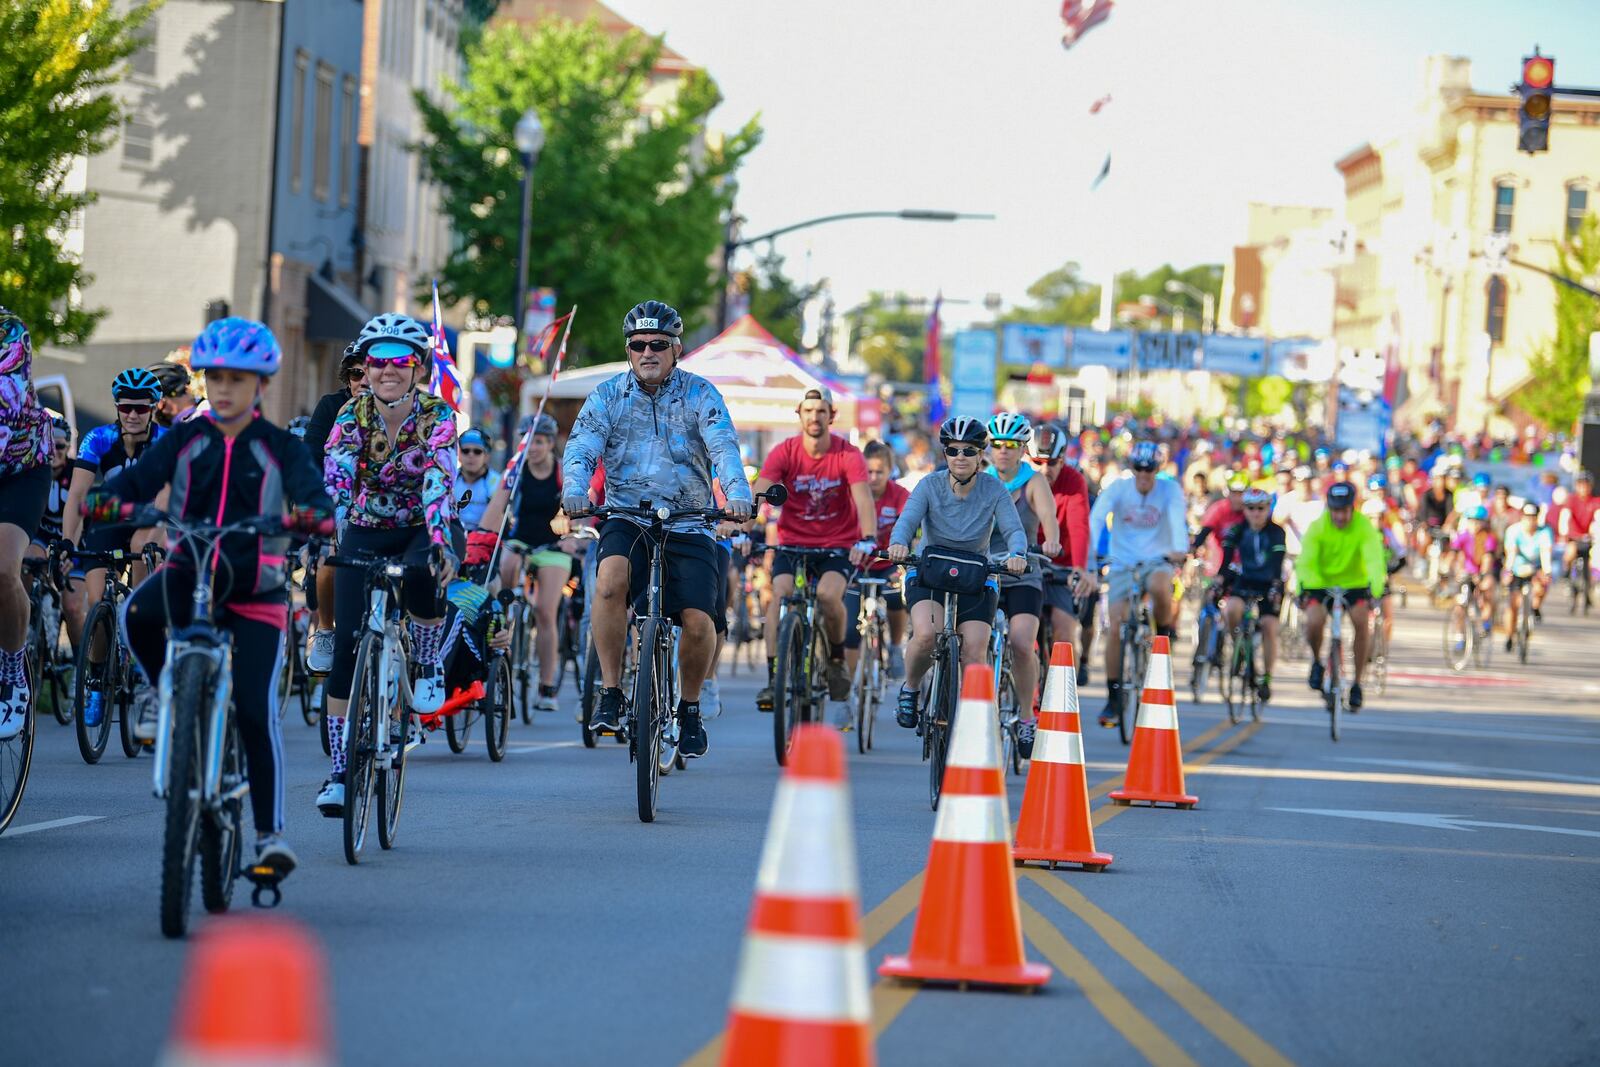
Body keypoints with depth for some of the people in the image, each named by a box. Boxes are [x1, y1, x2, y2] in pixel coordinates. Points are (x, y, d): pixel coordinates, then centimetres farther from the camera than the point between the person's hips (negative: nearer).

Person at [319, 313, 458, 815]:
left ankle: (428, 663, -7)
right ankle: (338, 771, -2)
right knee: (347, 646, -10)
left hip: (420, 529, -2)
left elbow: (439, 481, -32)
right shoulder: (352, 415, -14)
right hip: (365, 533, 2)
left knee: (421, 577, -38)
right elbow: (333, 478, -26)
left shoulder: (437, 416, -18)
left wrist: (441, 542, -48)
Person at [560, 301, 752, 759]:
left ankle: (689, 706, 14)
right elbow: (581, 448, -10)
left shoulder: (699, 394, -1)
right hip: (627, 518, 0)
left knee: (698, 622, -14)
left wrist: (737, 493, -36)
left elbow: (723, 445, -16)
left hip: (688, 525, 0)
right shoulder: (607, 395, 2)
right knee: (611, 579, -32)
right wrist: (574, 490, -33)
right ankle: (610, 692, -18)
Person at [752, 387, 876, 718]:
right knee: (779, 594, -24)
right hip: (793, 543, 2)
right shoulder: (784, 452, -8)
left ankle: (837, 658, -1)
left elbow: (863, 498, -22)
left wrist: (868, 539, -40)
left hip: (838, 545, -2)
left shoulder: (848, 455, -11)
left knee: (828, 594, -29)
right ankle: (774, 677, -21)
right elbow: (759, 492, -19)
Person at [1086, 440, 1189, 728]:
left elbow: (1177, 520, -27)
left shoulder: (1170, 490, -9)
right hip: (1122, 563, 1)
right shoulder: (1117, 488, -9)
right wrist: (1090, 558, -39)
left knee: (1159, 586, -38)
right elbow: (1096, 520, -22)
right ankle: (1113, 697, -1)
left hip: (1157, 561, -1)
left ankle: (1164, 636, -8)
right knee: (1115, 628, -11)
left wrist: (1180, 549, -48)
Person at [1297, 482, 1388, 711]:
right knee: (1314, 622, -25)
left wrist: (1375, 586, -48)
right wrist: (1305, 587, -44)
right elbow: (1305, 562, -25)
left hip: (1355, 583, 0)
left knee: (1361, 621, -24)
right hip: (1322, 583, 0)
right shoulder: (1317, 527, -17)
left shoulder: (1363, 527, -19)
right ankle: (1317, 662, 9)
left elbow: (1374, 559, -30)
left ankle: (1357, 683, -10)